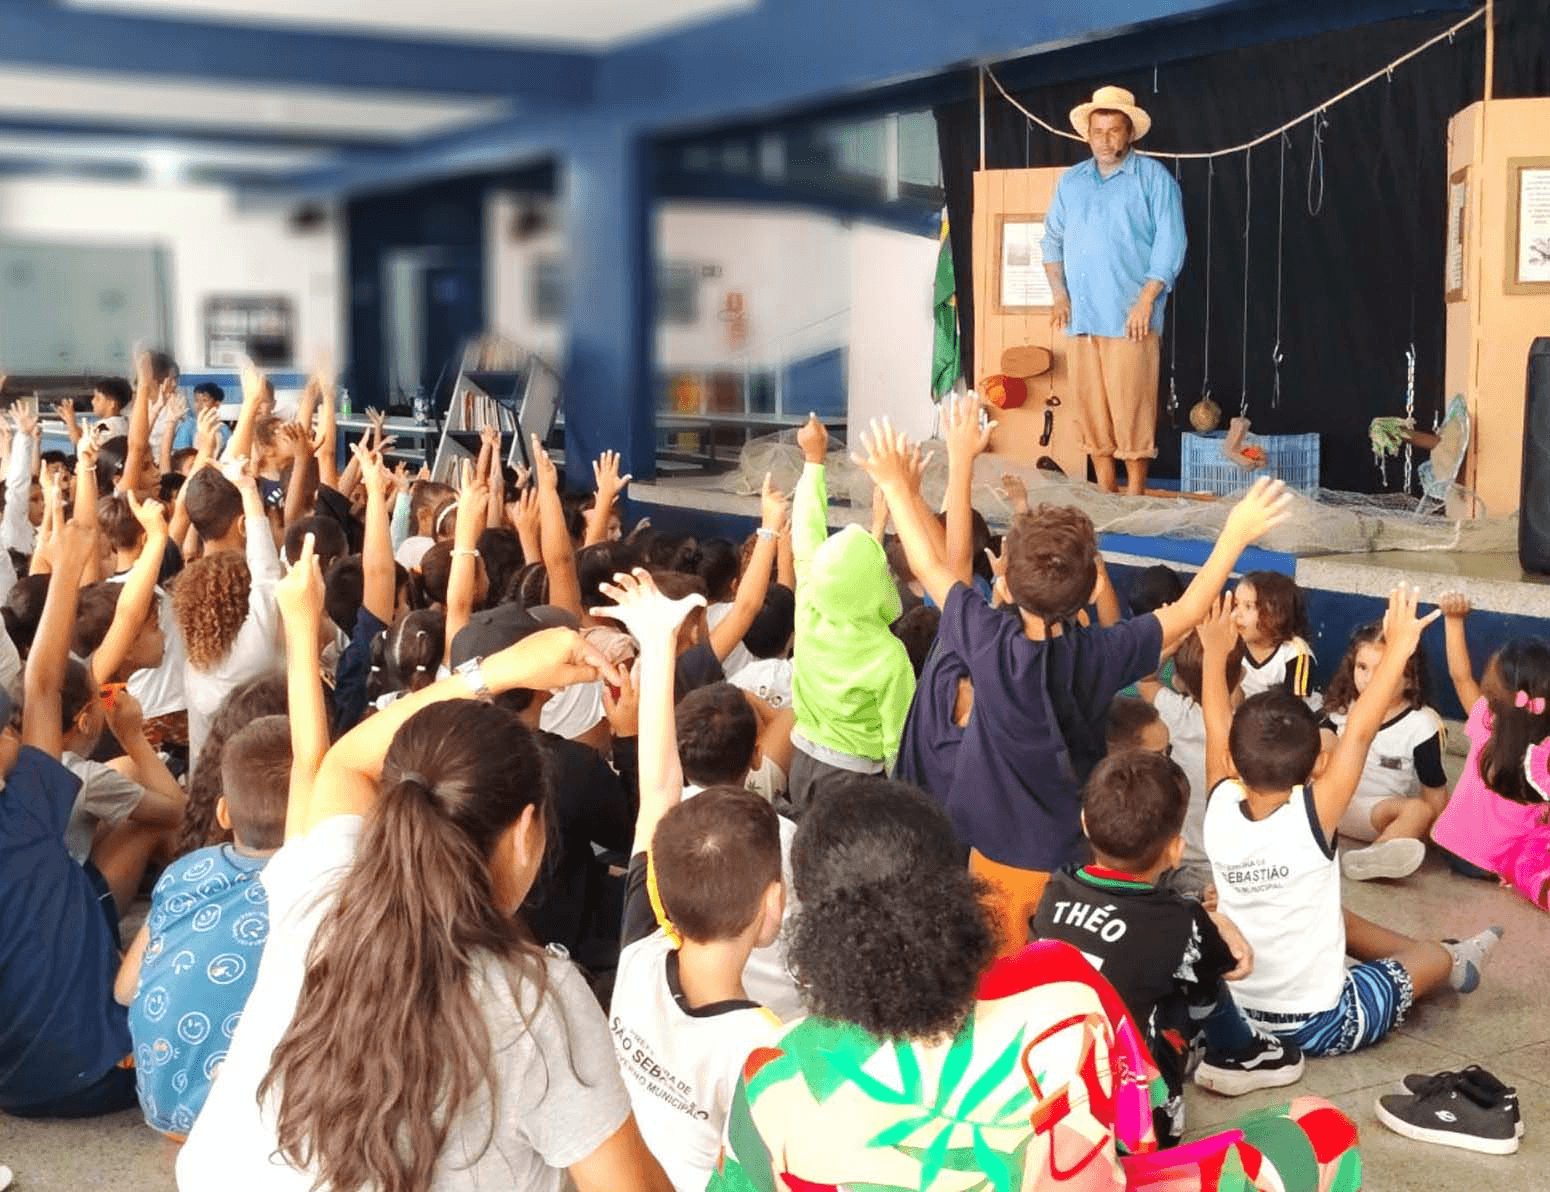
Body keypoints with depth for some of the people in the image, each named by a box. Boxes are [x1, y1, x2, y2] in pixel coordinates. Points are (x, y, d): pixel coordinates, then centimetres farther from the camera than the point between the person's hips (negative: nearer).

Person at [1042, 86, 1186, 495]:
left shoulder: (1154, 177, 0)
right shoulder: (1070, 181, 16)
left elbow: (1170, 244, -6)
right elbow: (1053, 239, 19)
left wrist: (1146, 301, -14)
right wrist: (1059, 294, 5)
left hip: (1130, 318, -5)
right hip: (1080, 317, 5)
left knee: (1131, 408, -7)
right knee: (1091, 409, 5)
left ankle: (1135, 495, 0)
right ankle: (1105, 492, 13)